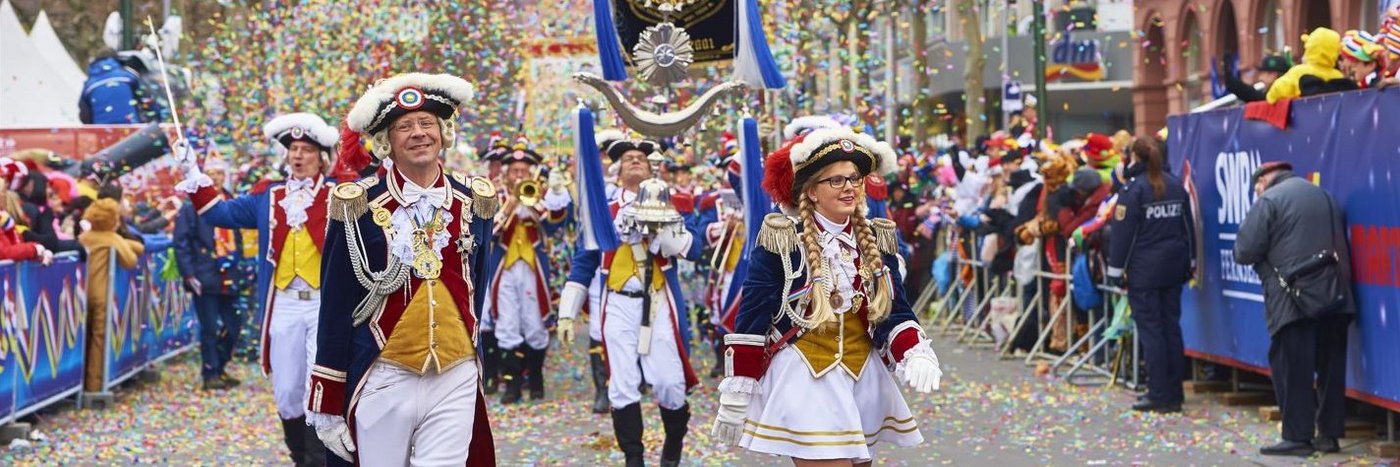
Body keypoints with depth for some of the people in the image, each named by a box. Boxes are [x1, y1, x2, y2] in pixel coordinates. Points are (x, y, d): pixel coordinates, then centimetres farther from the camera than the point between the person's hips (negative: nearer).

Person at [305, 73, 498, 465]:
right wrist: (327, 406, -3)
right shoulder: (360, 207, -4)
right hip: (384, 380, -2)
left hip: (457, 381, 2)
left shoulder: (474, 202, 6)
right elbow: (336, 310, -2)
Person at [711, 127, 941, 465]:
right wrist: (737, 393, -7)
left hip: (863, 376, 6)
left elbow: (895, 312, 6)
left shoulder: (877, 240, 7)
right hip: (801, 377, -6)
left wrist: (915, 354, -14)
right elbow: (751, 320, -6)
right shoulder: (781, 240, -8)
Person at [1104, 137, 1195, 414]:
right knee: (1171, 327, 11)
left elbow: (1122, 233, -12)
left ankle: (1160, 396, -4)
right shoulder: (1176, 186, 9)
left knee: (1150, 330, -3)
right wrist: (1189, 262, 22)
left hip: (1143, 271, -6)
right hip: (1173, 268, 6)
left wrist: (1116, 270, -6)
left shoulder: (1133, 190, -11)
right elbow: (1188, 227, 15)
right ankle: (1174, 393, 14)